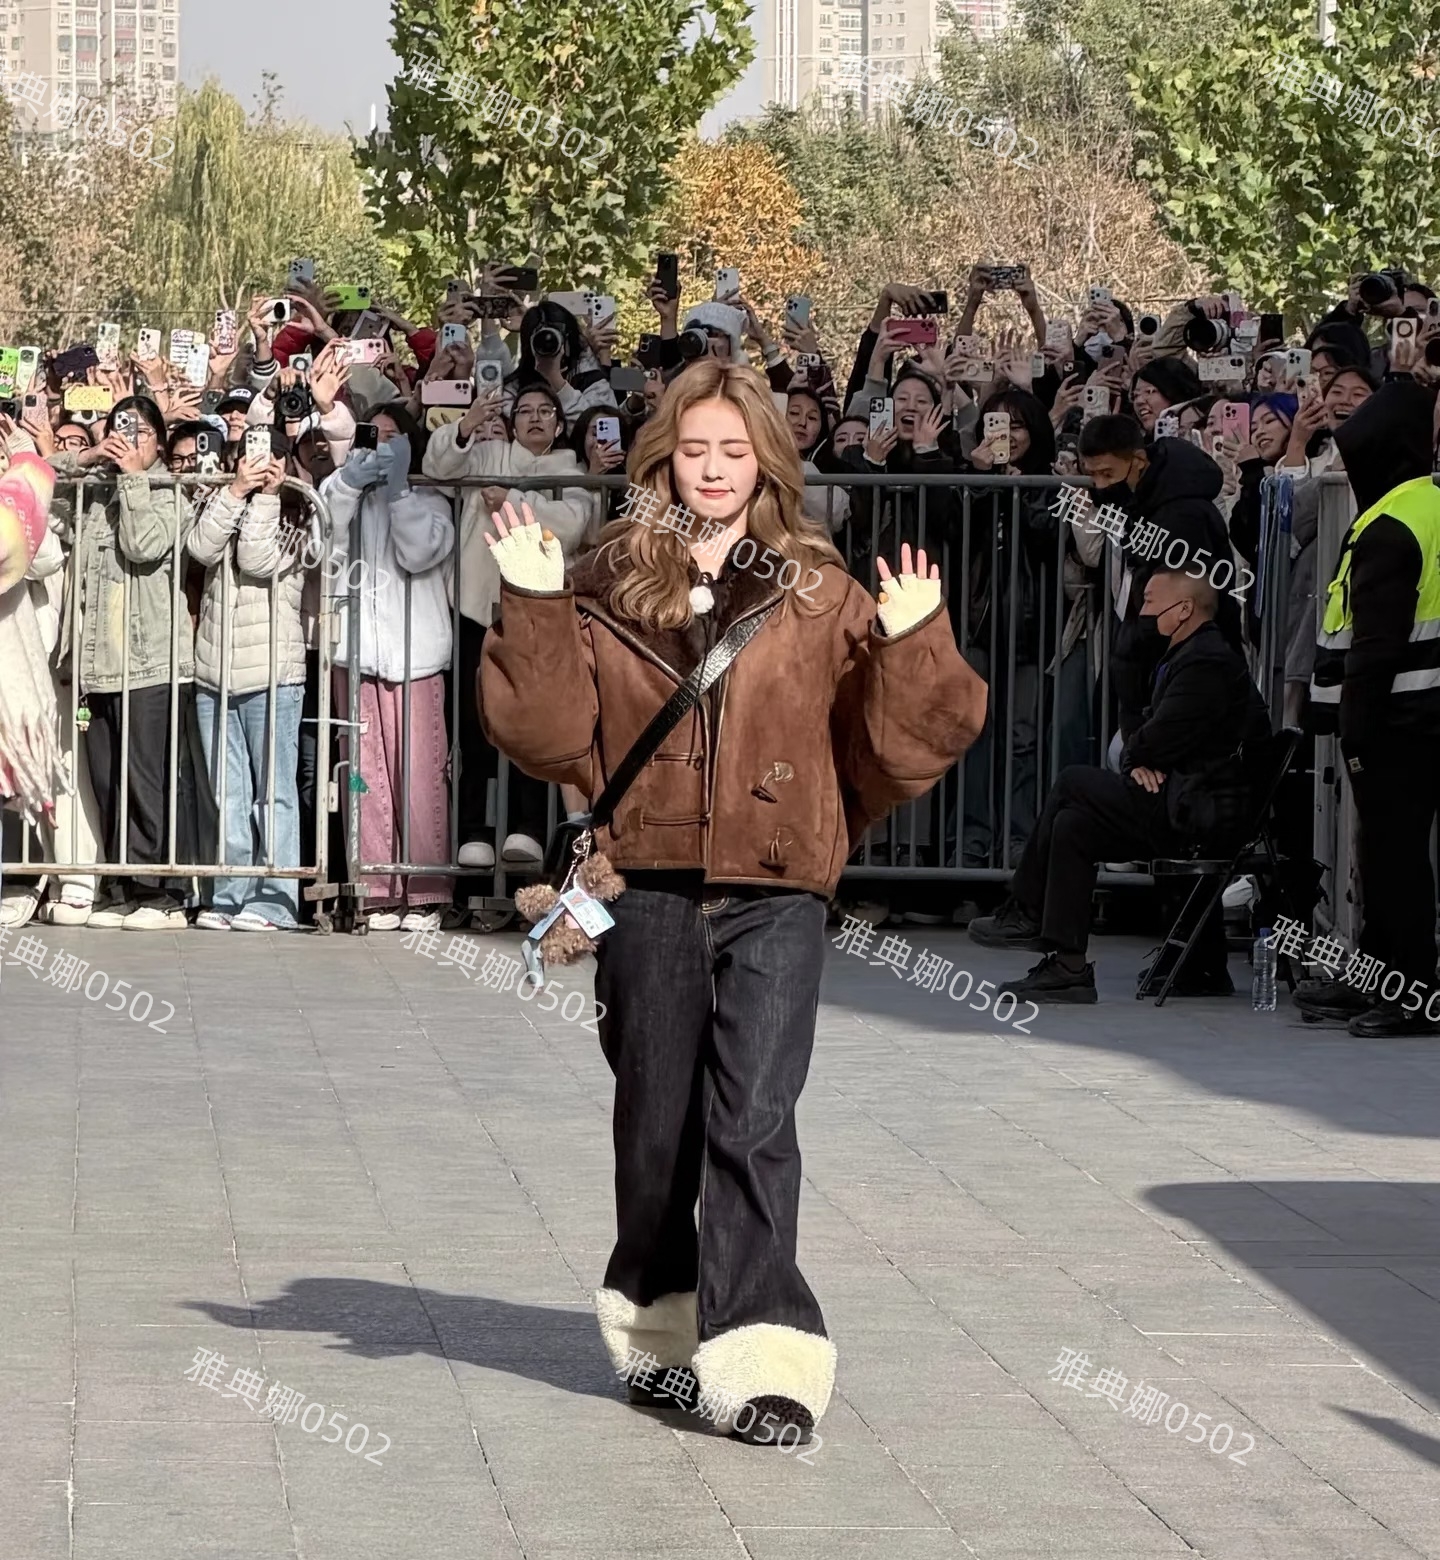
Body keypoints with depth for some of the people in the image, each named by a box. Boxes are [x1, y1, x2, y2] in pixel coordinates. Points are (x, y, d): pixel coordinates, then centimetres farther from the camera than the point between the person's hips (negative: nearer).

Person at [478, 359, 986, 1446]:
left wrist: (911, 645, -13)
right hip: (652, 892, 2)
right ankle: (663, 1330, 28)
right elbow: (553, 735, 0)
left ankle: (760, 1357, -15)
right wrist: (534, 611, -9)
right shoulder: (610, 589, 7)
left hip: (776, 897, -2)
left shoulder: (820, 594, 6)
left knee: (755, 1122, -12)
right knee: (656, 1124, 11)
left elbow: (899, 741, 3)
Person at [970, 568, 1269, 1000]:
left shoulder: (1206, 663, -17)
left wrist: (1137, 758, 4)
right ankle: (1066, 966, 4)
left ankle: (1026, 914, 0)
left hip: (1201, 812, -11)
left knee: (1073, 783, -10)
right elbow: (1148, 730, 19)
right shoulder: (1189, 656, 18)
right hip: (1187, 802, 11)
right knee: (1072, 824, 6)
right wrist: (1139, 761, -3)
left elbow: (1159, 741, -19)